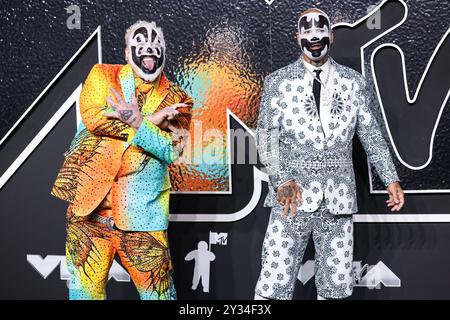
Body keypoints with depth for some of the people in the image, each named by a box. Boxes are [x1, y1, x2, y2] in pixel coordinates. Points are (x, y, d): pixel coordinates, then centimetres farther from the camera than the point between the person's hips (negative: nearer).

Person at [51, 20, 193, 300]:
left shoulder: (176, 99, 5)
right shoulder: (102, 76, 7)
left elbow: (172, 151, -7)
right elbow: (93, 117, -12)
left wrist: (137, 122, -22)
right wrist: (153, 120, -11)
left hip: (142, 212, 0)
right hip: (90, 202, 1)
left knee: (158, 289, 5)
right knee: (86, 287, 9)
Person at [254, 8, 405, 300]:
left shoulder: (355, 83, 10)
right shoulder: (278, 82, 6)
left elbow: (371, 135, 11)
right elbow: (266, 135, 1)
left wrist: (391, 179, 1)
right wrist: (282, 180, -12)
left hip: (339, 199, 2)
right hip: (292, 198, -1)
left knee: (337, 287, 7)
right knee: (274, 287, -3)